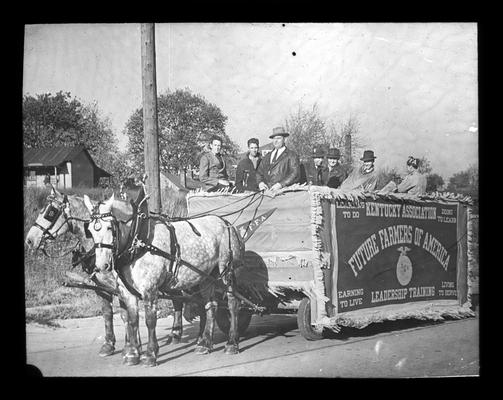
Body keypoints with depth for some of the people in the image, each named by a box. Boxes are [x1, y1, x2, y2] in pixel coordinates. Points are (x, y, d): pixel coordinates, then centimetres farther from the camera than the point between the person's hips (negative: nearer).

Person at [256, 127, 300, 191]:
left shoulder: (291, 155, 5)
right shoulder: (267, 156, 23)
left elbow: (295, 174, -5)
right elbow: (259, 172, 22)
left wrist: (281, 184, -17)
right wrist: (260, 182, 0)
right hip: (266, 190, 4)